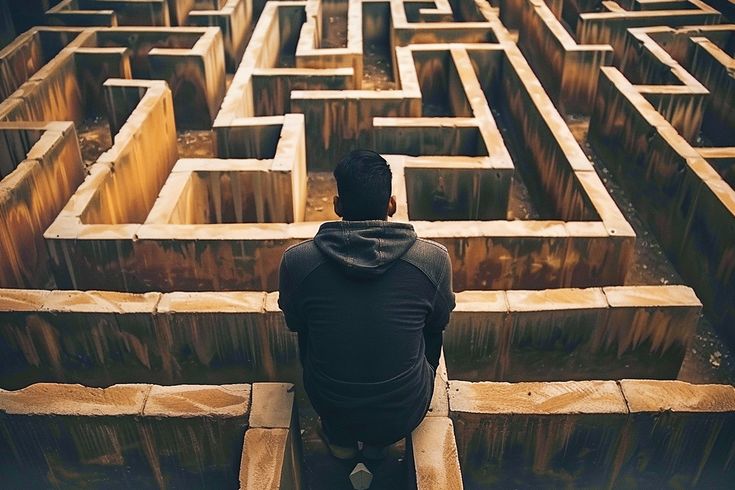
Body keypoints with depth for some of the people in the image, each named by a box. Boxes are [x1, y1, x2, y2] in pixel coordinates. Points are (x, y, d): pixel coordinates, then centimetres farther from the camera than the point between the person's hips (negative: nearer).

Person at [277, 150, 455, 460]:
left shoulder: (297, 260, -16)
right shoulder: (434, 259, -17)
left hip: (330, 406, 1)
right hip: (404, 414, 0)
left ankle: (340, 438, 40)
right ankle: (378, 442, 35)